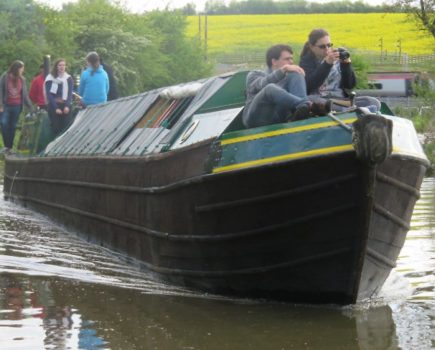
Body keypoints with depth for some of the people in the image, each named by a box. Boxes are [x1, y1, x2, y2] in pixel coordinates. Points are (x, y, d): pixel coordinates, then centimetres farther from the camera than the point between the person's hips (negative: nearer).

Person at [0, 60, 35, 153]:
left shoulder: (22, 80, 7)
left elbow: (25, 94, 11)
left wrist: (31, 108, 8)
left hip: (17, 107, 3)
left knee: (13, 127, 4)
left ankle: (10, 147, 8)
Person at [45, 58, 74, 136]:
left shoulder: (68, 78, 8)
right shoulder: (50, 78, 2)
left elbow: (70, 94, 2)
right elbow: (49, 94, -3)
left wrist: (67, 106, -14)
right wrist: (56, 108, -12)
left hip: (65, 106, 1)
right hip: (53, 106, -1)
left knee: (65, 129, -5)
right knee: (55, 129, -5)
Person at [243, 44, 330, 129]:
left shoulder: (289, 77, 29)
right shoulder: (255, 75, 19)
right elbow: (263, 84, -7)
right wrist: (284, 69, -16)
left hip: (279, 119, 3)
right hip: (257, 118, -3)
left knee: (295, 74, -7)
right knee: (271, 88, -34)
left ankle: (303, 108, -32)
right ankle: (311, 106, -43)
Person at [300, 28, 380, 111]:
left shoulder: (338, 59, 17)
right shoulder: (307, 61, 9)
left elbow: (350, 85, 11)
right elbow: (310, 85, -12)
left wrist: (346, 64, -3)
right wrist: (327, 64, -17)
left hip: (341, 100, 3)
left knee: (374, 102, -17)